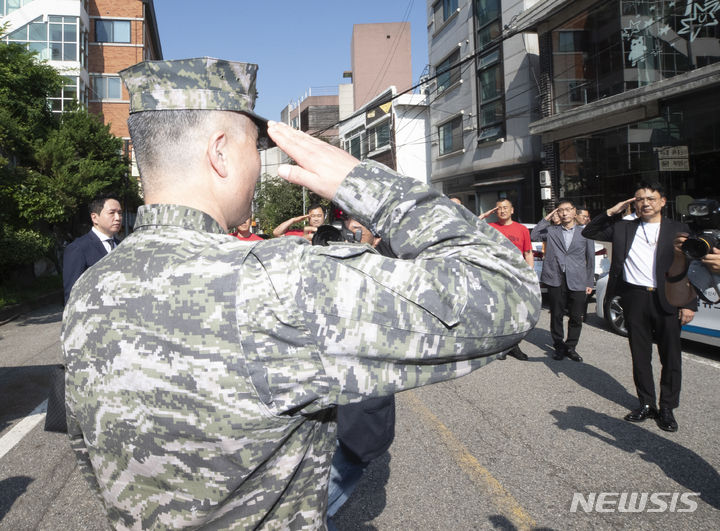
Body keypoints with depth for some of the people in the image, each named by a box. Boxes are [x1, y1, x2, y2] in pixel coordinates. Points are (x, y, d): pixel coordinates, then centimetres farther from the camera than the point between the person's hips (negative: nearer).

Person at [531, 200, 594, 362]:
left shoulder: (585, 233, 8)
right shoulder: (551, 231, 9)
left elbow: (590, 259, 10)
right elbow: (534, 235, -5)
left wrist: (589, 283, 7)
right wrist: (547, 218, -2)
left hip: (577, 282, 0)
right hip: (555, 281, 0)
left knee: (576, 318, 3)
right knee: (556, 316, 7)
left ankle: (571, 347, 19)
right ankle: (559, 346, 21)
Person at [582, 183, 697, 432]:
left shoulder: (677, 229, 5)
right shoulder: (624, 228, 9)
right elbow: (588, 233, 11)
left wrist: (689, 304, -4)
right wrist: (611, 212, 0)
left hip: (668, 300, -1)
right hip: (635, 298, 2)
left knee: (671, 357, 4)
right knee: (640, 356, 9)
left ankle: (667, 408, 17)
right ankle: (647, 404, 22)